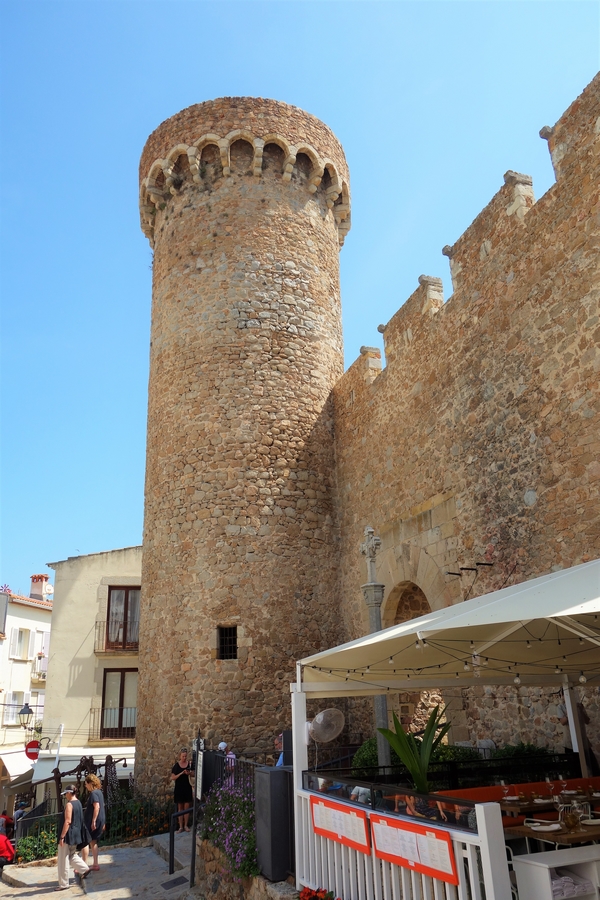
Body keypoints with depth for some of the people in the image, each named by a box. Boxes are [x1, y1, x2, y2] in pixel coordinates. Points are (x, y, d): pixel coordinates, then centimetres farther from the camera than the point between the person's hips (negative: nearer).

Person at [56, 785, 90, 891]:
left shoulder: (69, 804, -17)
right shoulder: (78, 803, 10)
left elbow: (67, 821, -23)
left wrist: (62, 837, -20)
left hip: (68, 835, -9)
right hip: (76, 834, 9)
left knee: (63, 860, 2)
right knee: (72, 855, 22)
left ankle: (63, 884, 8)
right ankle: (84, 868, 14)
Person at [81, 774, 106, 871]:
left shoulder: (93, 793, -14)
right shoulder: (99, 792, 14)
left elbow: (97, 807, -25)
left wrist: (93, 821, -25)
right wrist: (103, 822, 23)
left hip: (92, 821, -9)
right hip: (101, 820, 9)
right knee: (93, 842, 16)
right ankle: (95, 865, 17)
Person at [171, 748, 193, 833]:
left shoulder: (189, 764, -2)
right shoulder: (176, 765, -5)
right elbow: (173, 778, -7)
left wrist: (189, 773, -15)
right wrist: (181, 773, -20)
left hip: (187, 788, 1)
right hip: (179, 788, -1)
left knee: (187, 807, 4)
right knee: (180, 808, 6)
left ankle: (186, 825, 18)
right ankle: (181, 826, 14)